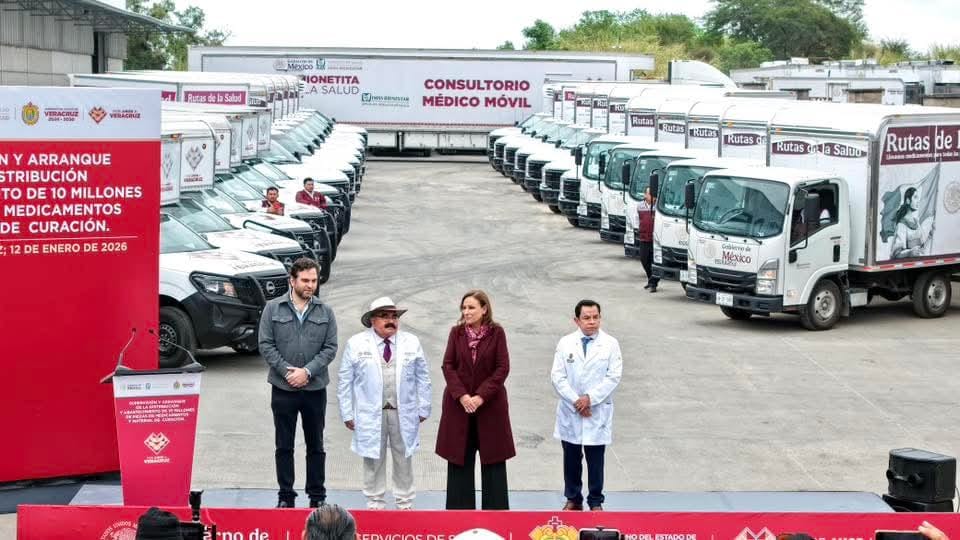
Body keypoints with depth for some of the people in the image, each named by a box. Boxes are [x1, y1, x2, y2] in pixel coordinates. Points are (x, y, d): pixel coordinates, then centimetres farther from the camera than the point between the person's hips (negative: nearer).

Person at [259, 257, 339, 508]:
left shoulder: (325, 312, 3)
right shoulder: (273, 308, 0)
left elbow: (330, 347, 0)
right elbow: (266, 345, -3)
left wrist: (307, 371, -12)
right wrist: (286, 370, -13)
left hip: (315, 388, 1)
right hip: (283, 389, -1)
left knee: (316, 446, 8)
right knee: (284, 446, 6)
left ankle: (317, 495, 17)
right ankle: (285, 495, 15)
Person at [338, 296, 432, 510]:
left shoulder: (412, 343, 5)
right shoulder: (356, 344, -1)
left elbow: (423, 378, 9)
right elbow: (345, 381, 2)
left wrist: (423, 409, 5)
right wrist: (347, 414, -1)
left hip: (404, 414, 2)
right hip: (370, 414, -1)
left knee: (404, 460, 10)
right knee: (373, 461, 6)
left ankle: (405, 505, 21)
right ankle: (375, 504, 18)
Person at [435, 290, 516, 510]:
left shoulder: (497, 333, -4)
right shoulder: (456, 332, 3)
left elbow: (502, 368, -7)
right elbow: (448, 365, -1)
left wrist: (481, 396, -14)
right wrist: (462, 396, -13)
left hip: (490, 403, -2)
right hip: (458, 403, 2)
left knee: (493, 458, 2)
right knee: (459, 459, 4)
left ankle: (495, 508, 8)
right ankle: (460, 507, 11)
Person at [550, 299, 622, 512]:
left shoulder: (610, 344, -3)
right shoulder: (565, 343, 0)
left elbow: (613, 377, -7)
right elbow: (558, 377, -3)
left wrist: (590, 398, -15)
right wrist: (576, 401, -12)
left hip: (598, 412, -1)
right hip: (570, 411, 1)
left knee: (595, 460, 5)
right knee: (571, 458, 11)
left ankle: (596, 501, 18)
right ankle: (573, 499, 24)